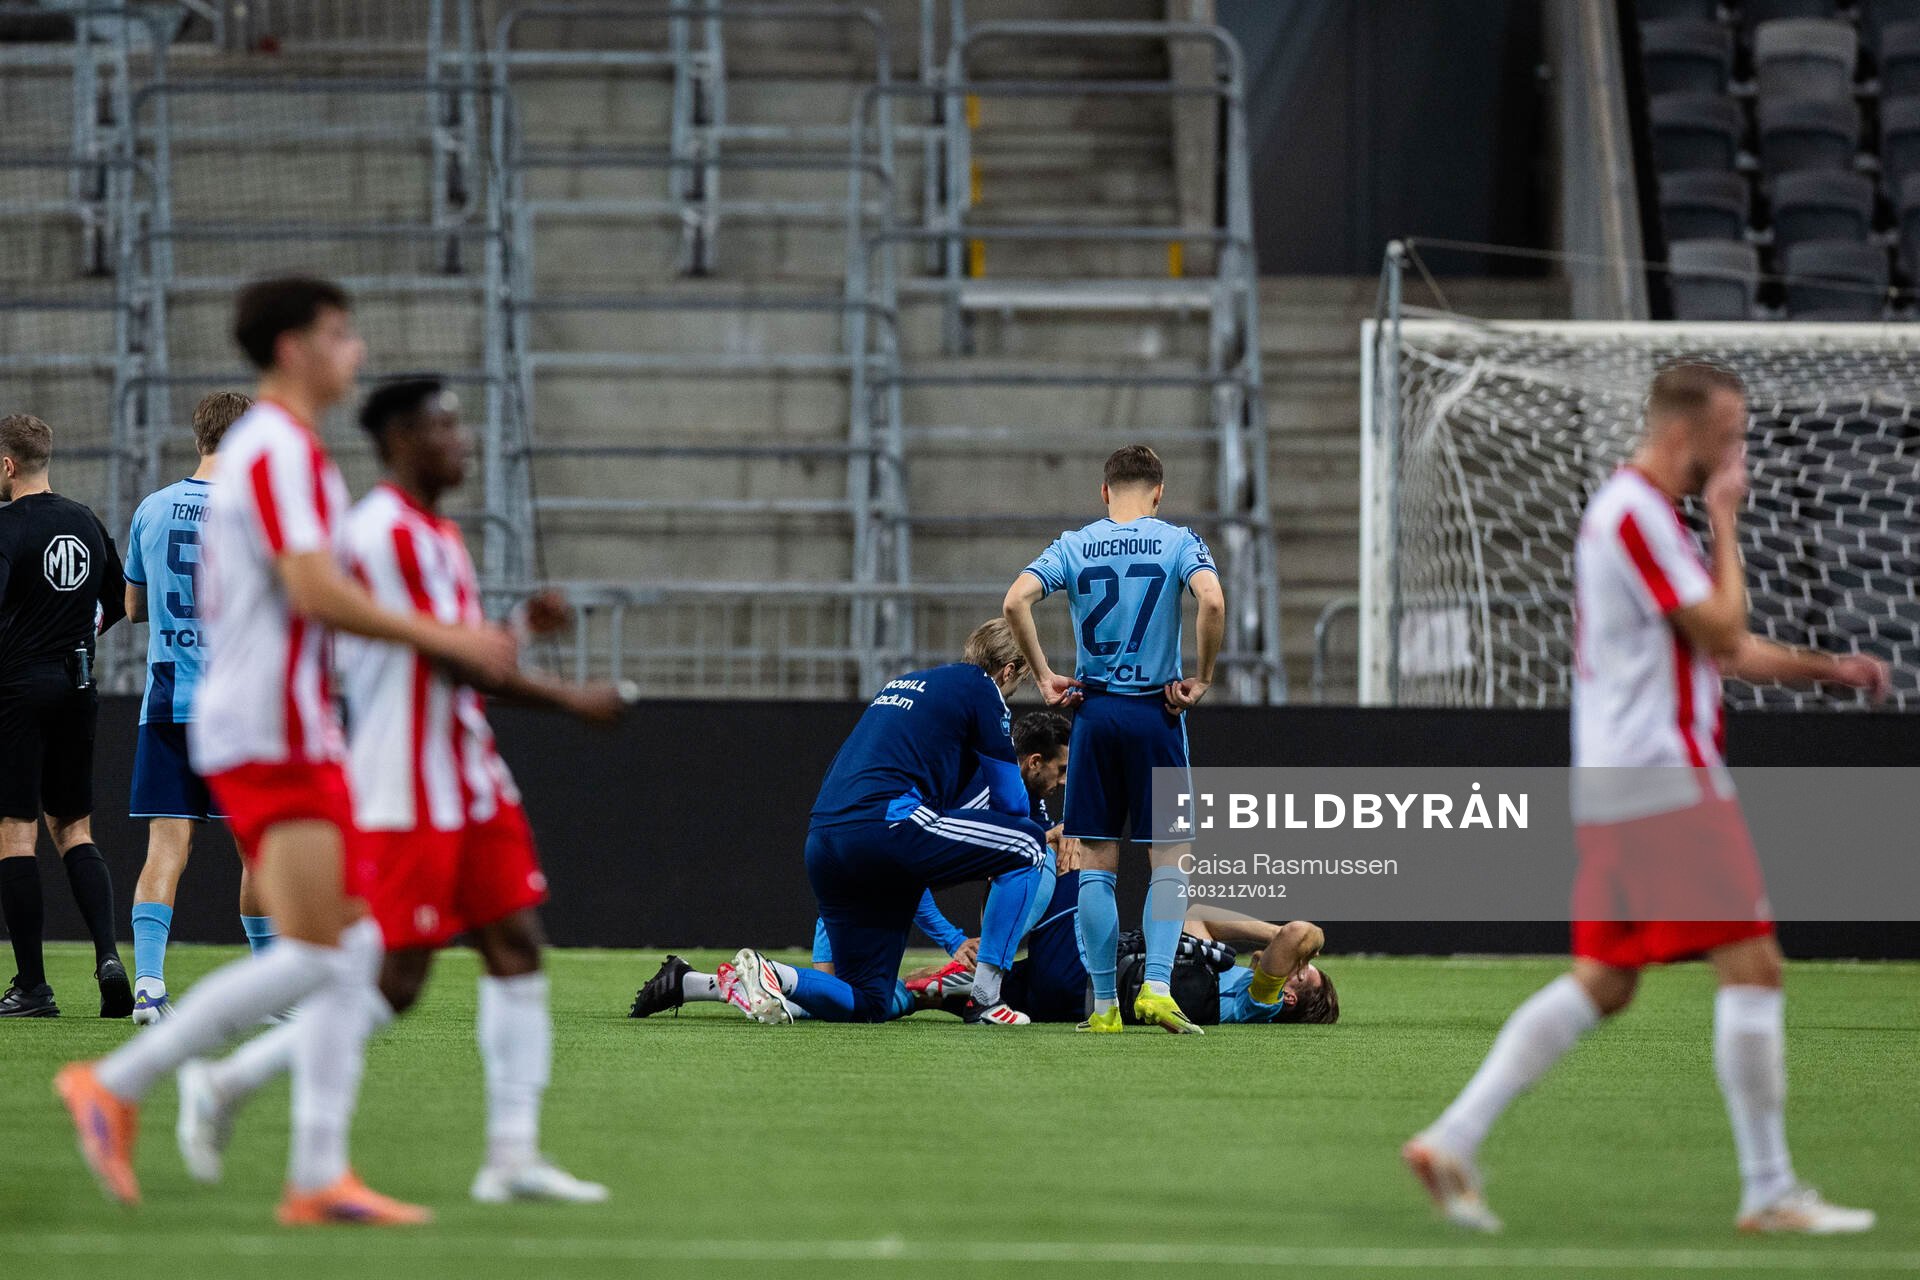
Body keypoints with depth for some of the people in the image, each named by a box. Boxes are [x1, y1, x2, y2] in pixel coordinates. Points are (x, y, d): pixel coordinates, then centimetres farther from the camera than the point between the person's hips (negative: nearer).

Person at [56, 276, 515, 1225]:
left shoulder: (278, 447, 20)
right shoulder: (279, 449, -12)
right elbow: (316, 592, -22)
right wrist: (444, 640, -16)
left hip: (297, 739, 10)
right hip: (272, 739, -10)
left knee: (352, 949, 5)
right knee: (312, 956, -14)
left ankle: (318, 1179, 0)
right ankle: (117, 1086, -9)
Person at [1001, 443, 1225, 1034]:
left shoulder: (1074, 545, 5)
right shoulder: (1178, 542, 0)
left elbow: (1016, 601, -9)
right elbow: (1212, 602, -18)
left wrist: (1044, 677, -1)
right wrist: (1201, 678, -7)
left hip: (1093, 712, 2)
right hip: (1156, 711, -2)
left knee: (1096, 863, 6)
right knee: (1170, 858, 5)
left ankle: (1104, 1004, 5)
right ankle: (1157, 988, -10)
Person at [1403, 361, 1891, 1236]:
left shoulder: (1641, 512, 20)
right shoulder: (1636, 514, -13)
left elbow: (1722, 650, 26)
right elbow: (1721, 632, -15)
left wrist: (1825, 668, 17)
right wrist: (1724, 521, -6)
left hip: (1616, 782, 10)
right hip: (1664, 778, -10)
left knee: (1602, 982, 9)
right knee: (1752, 967, -7)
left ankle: (1452, 1140, 3)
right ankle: (1769, 1191, -4)